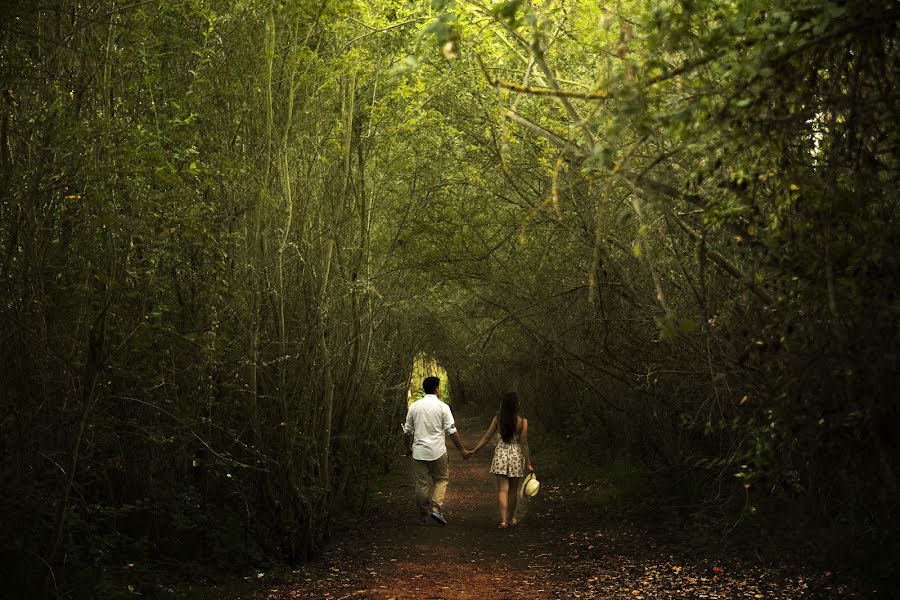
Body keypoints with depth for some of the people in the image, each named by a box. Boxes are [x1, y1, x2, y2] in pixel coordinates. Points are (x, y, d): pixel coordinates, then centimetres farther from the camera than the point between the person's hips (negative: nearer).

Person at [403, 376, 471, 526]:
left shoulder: (414, 406, 4)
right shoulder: (442, 407, -6)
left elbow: (407, 431, 9)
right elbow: (452, 431, -7)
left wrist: (408, 448, 24)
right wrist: (462, 450, 2)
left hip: (419, 451, 3)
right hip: (437, 451, -3)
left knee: (422, 484, 9)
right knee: (441, 479, 12)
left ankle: (423, 516, 15)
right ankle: (436, 508, -4)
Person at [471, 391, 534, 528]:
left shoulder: (498, 419, -5)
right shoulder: (522, 422, -11)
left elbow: (487, 437, -2)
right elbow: (524, 444, -10)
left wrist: (474, 451, 9)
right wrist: (529, 463, -4)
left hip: (500, 455, 1)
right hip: (516, 455, -1)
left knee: (502, 490, 1)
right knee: (513, 490, 16)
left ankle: (503, 520, -10)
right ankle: (512, 518, 30)